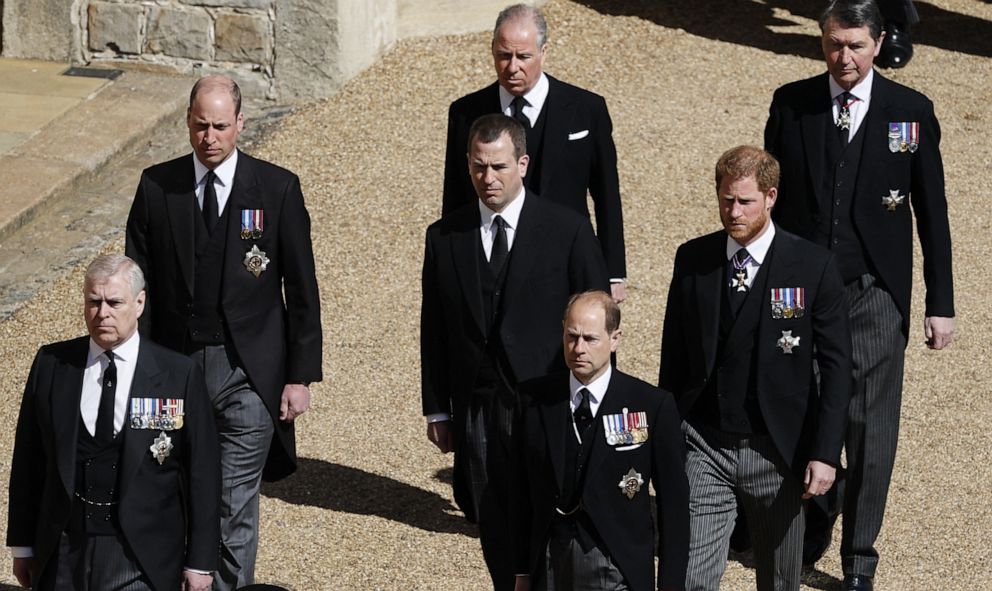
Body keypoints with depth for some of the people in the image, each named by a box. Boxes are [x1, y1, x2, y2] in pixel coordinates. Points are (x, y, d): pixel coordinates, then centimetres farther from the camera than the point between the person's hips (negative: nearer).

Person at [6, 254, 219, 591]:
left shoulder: (180, 376, -4)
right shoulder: (51, 365, 3)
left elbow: (202, 473, -1)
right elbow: (28, 459, 8)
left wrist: (199, 562, -2)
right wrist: (22, 545, 8)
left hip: (143, 559, -2)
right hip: (64, 549, 2)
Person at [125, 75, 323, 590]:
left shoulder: (277, 188, -1)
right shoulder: (157, 186, 3)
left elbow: (302, 290, 1)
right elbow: (140, 284, 6)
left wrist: (300, 376, -2)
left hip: (249, 373, -2)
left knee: (234, 508, -7)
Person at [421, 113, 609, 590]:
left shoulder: (568, 232, -3)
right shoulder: (444, 237, 5)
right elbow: (434, 330, 10)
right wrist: (437, 410, 8)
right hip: (476, 414, 3)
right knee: (496, 535, 7)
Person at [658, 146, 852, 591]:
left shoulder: (813, 266, -6)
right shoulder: (691, 260, 2)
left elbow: (836, 366, -5)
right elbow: (673, 357, 10)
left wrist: (826, 453, -11)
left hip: (777, 453, -1)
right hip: (703, 449, 1)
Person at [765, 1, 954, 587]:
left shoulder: (911, 111, -3)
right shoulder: (791, 104, 0)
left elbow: (932, 212, 1)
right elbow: (772, 196, 8)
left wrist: (941, 304, 1)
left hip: (874, 296, -1)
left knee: (870, 429, 1)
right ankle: (811, 525, 31)